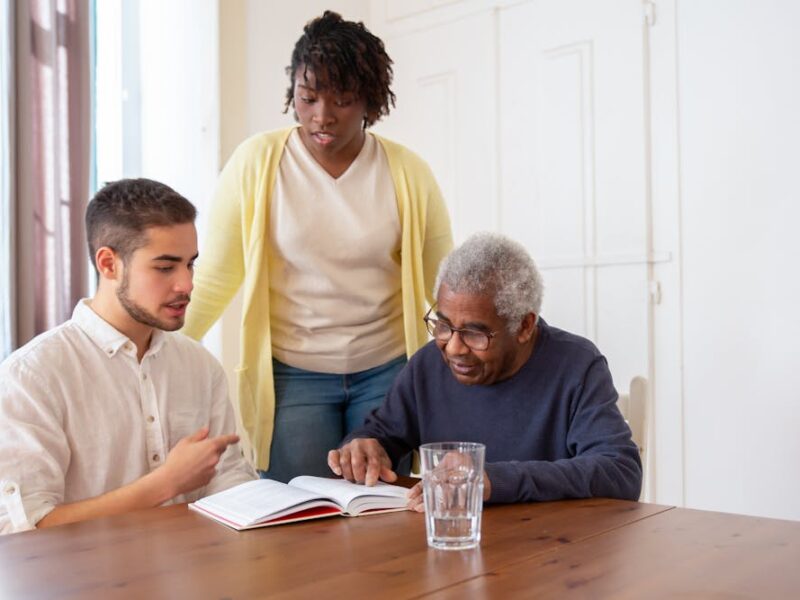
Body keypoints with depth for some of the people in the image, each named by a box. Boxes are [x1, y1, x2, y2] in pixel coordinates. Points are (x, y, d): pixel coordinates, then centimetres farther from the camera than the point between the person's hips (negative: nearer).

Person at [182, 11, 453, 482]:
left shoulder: (408, 173, -3)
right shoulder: (256, 162, -5)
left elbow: (444, 286, 3)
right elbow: (215, 280, -2)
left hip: (387, 372, 1)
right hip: (291, 375, -1)